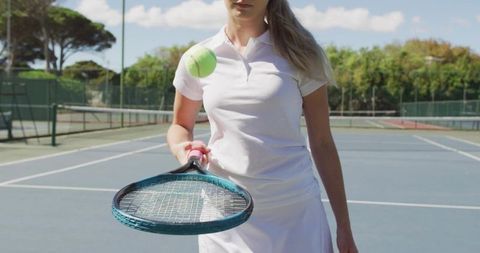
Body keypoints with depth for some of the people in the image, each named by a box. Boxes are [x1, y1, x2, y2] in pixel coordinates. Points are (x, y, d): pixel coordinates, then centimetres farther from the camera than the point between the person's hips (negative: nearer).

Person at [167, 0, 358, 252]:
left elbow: (322, 143, 1)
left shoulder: (299, 53, -3)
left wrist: (344, 227, 1)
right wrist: (183, 149, -8)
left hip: (296, 215, -1)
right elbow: (180, 126, 16)